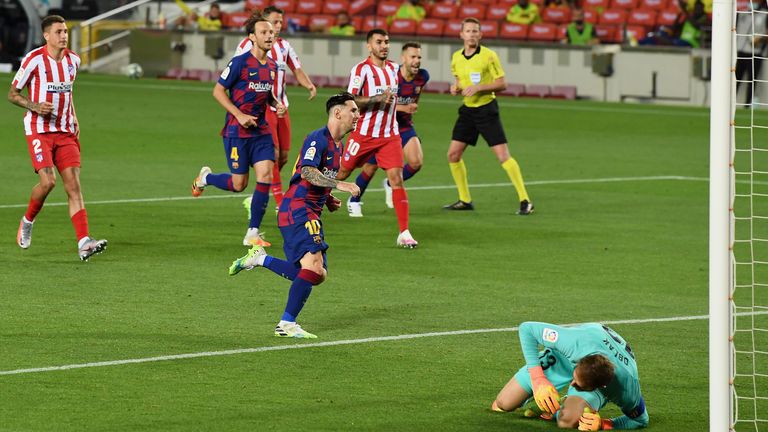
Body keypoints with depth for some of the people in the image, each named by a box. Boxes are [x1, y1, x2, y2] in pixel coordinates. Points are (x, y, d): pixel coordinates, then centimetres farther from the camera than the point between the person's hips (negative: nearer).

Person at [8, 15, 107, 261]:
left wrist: (74, 120, 13)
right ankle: (27, 221, 13)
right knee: (48, 181, -18)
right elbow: (12, 94, -2)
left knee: (73, 183, -7)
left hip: (65, 131, 5)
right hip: (38, 130, -5)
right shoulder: (34, 59, -8)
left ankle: (83, 243, -15)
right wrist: (35, 107, -19)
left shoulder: (73, 60, 9)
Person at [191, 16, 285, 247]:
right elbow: (218, 91, -9)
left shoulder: (272, 66, 8)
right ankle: (205, 178, 32)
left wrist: (276, 104, 2)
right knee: (239, 184, -1)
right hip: (237, 132, -6)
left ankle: (253, 233, 0)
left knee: (266, 175, -8)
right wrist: (239, 115, -18)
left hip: (261, 131, 6)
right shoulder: (240, 63, -13)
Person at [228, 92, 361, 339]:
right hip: (297, 210, -10)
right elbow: (307, 172, -27)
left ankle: (260, 259, 19)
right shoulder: (318, 139, -12)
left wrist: (328, 200, 16)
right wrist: (339, 185, -32)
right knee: (314, 266, -22)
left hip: (311, 214, 10)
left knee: (317, 275, 6)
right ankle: (287, 325, -16)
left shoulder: (337, 146, 18)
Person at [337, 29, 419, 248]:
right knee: (341, 173, 10)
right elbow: (350, 101, -18)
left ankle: (404, 233, -13)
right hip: (363, 135, -4)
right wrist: (377, 99, -25)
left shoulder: (394, 68, 9)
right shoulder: (361, 69, -10)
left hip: (389, 136, 4)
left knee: (396, 179, -10)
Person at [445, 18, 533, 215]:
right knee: (453, 154, 4)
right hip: (467, 110, 6)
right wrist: (455, 88, -1)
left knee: (503, 155, -12)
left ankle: (525, 200, -9)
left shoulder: (489, 55, -11)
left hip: (487, 109, -6)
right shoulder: (456, 58, 6)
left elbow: (502, 83, -10)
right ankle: (465, 200, 18)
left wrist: (479, 88, -22)